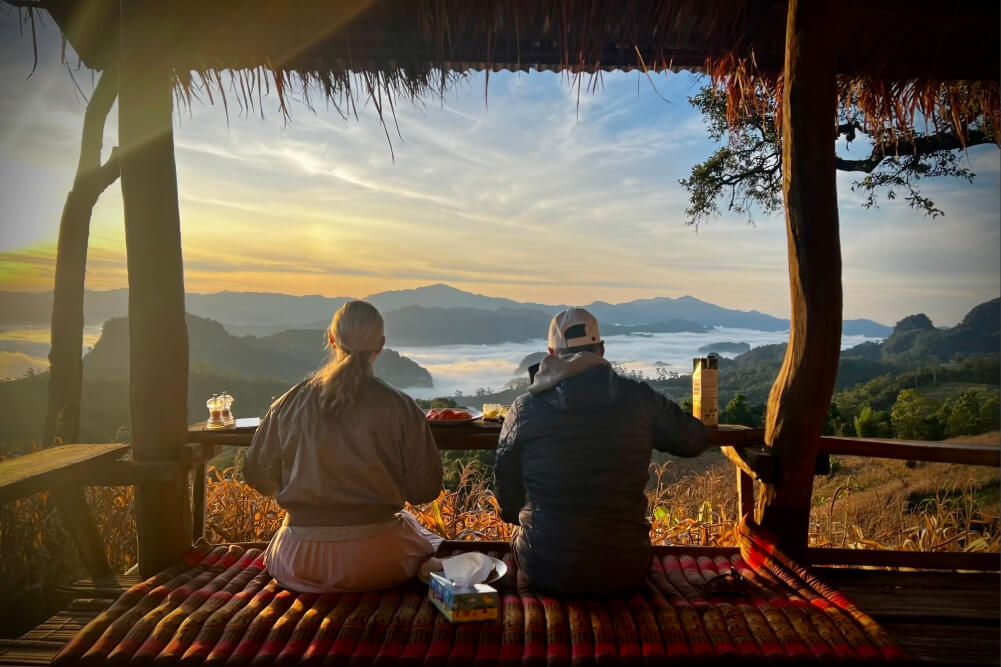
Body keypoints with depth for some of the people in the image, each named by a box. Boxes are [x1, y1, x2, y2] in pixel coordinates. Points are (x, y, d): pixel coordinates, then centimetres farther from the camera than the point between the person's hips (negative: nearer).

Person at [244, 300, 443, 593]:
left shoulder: (290, 404, -7)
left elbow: (258, 475, 5)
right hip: (378, 563, -2)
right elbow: (425, 489, -6)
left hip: (300, 566, 3)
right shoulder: (400, 409, -14)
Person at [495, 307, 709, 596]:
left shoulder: (525, 408, -10)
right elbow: (696, 440, 7)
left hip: (546, 573, 0)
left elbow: (505, 486, 2)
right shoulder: (639, 400, -9)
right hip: (624, 573, 1)